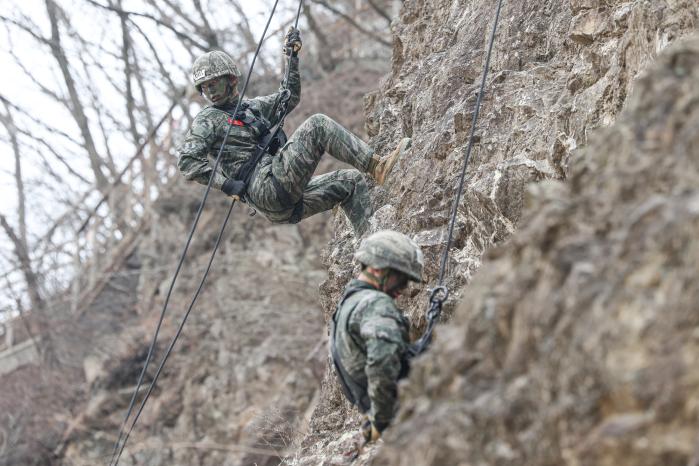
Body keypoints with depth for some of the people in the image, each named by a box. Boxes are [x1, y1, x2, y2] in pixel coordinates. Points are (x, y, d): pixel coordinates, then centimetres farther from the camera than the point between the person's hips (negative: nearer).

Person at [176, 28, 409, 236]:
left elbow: (290, 98, 30)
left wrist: (292, 58, 21)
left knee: (352, 181, 4)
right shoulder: (208, 119, 4)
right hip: (267, 184, -8)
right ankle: (376, 166, -20)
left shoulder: (252, 107, 27)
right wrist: (226, 184, -15)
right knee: (317, 125, -15)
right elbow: (186, 160, -7)